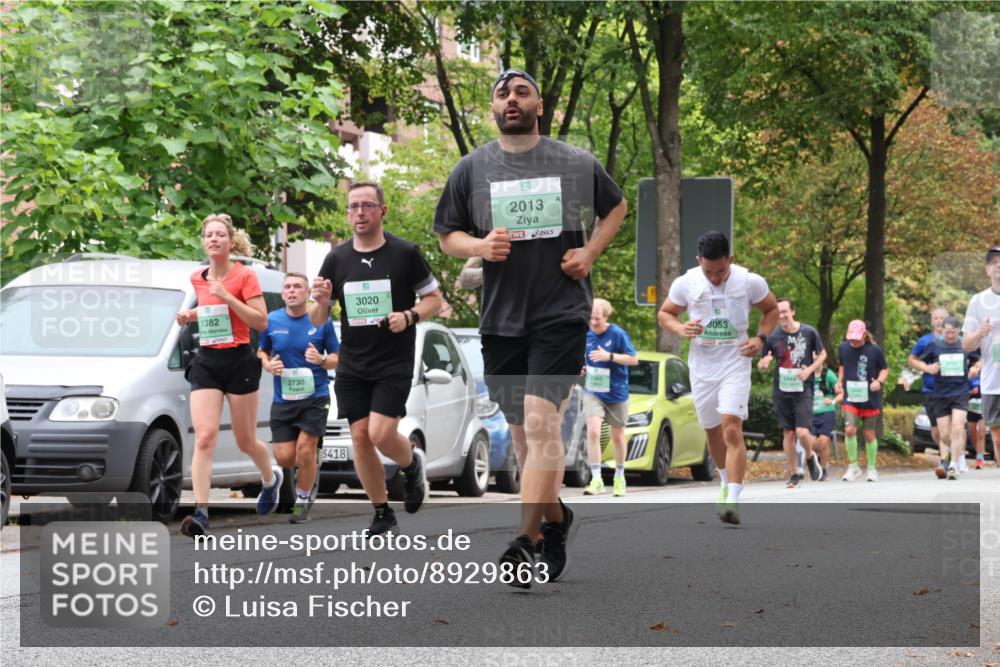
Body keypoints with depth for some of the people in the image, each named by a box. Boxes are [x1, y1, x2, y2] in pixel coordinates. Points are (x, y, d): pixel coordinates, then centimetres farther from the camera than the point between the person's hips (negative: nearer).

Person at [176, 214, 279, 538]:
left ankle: (270, 478, 43)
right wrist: (190, 315, 9)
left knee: (245, 441, 10)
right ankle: (200, 513, -20)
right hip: (206, 362, 4)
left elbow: (261, 321, -12)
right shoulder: (197, 278, 9)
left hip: (239, 361, -3)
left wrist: (226, 297, -19)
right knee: (204, 438, -14)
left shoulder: (245, 276, -7)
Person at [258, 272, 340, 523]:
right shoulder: (272, 321, 2)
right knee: (284, 458, -3)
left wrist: (321, 359, -18)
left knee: (305, 450, -11)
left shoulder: (321, 322, -3)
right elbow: (261, 352, 16)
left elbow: (338, 359, 3)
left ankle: (303, 500, 11)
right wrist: (268, 365, -6)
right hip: (283, 399, 3)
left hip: (315, 396, -2)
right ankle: (311, 471, 32)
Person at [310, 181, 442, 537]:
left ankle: (412, 463, 19)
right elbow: (317, 320, 7)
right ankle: (382, 513, 15)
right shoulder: (336, 259, 3)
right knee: (360, 437, 0)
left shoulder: (405, 253, -6)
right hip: (352, 365, 4)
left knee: (381, 433, -16)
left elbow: (434, 298, 2)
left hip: (394, 363, -4)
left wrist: (409, 316, -17)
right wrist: (321, 301, -16)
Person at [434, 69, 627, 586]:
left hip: (561, 313, -3)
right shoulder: (471, 170, 5)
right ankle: (556, 516, 34)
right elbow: (447, 235, 12)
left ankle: (527, 541, -18)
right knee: (522, 432, 10)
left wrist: (590, 252, 3)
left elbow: (616, 207, 20)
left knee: (541, 423, -17)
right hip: (500, 317, 3)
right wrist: (479, 246, -9)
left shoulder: (578, 165, 3)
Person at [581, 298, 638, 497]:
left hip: (616, 393, -2)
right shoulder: (586, 334, -1)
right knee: (593, 431, -17)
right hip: (592, 392, 2)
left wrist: (609, 356, -24)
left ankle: (619, 477, 32)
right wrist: (581, 367, -5)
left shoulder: (618, 334, -13)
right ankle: (596, 480, -15)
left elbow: (634, 359, -13)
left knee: (617, 436, 12)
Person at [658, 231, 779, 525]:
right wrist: (681, 328, -14)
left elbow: (772, 309, 9)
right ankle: (728, 481, 41)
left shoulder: (750, 282, -9)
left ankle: (733, 500, -23)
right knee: (712, 431, 15)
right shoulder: (685, 283, -6)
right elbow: (664, 313, 8)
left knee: (732, 428, -19)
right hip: (701, 366, 3)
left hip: (735, 364, -3)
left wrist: (761, 338, -7)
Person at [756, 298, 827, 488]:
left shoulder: (809, 332, -4)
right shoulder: (773, 336, -2)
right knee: (788, 434, 4)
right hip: (782, 391, 2)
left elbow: (822, 355, 10)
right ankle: (795, 474, 18)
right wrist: (764, 363, -20)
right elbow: (761, 365, 5)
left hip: (803, 390, -2)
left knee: (802, 432, -13)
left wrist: (810, 370, -7)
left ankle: (810, 457, 19)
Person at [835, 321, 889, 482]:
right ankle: (853, 466, 1)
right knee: (849, 430, -15)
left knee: (869, 434, 6)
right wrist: (839, 381, 5)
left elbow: (884, 369, 4)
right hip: (850, 398, 2)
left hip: (870, 399, -1)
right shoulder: (843, 348, 1)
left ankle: (872, 468, 25)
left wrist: (879, 381, -15)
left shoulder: (875, 350, -8)